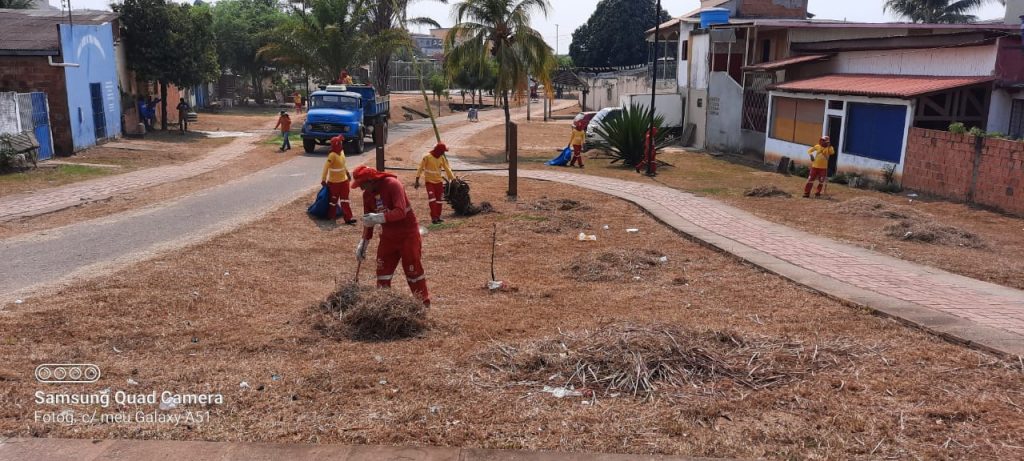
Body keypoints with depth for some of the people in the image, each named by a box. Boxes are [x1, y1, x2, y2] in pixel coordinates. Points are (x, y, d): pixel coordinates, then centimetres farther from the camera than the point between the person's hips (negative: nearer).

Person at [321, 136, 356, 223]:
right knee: (334, 199, 9)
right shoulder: (332, 155, -22)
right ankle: (331, 216, 26)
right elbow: (326, 167, -23)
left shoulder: (341, 152, 2)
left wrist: (347, 173, 25)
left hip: (344, 180, 7)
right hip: (334, 182, -7)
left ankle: (348, 218, 4)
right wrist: (323, 180, -25)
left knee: (345, 199, 4)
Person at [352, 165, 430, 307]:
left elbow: (401, 212, -33)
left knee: (413, 269, -1)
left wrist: (379, 218, -43)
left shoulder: (392, 184, -22)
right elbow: (368, 220, 10)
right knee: (383, 270, 6)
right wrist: (363, 243, 5)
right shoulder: (367, 194, 0)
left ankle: (423, 303, 13)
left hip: (408, 235, -7)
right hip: (388, 236, 7)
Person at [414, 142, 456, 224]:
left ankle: (438, 217, 17)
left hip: (439, 181, 5)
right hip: (429, 181, -5)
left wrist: (453, 179, -3)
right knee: (432, 199, -13)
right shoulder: (427, 157, -14)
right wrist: (417, 180, -12)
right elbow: (421, 168, -10)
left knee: (440, 200, 6)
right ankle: (434, 218, -11)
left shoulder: (442, 158, 1)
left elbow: (447, 169, 3)